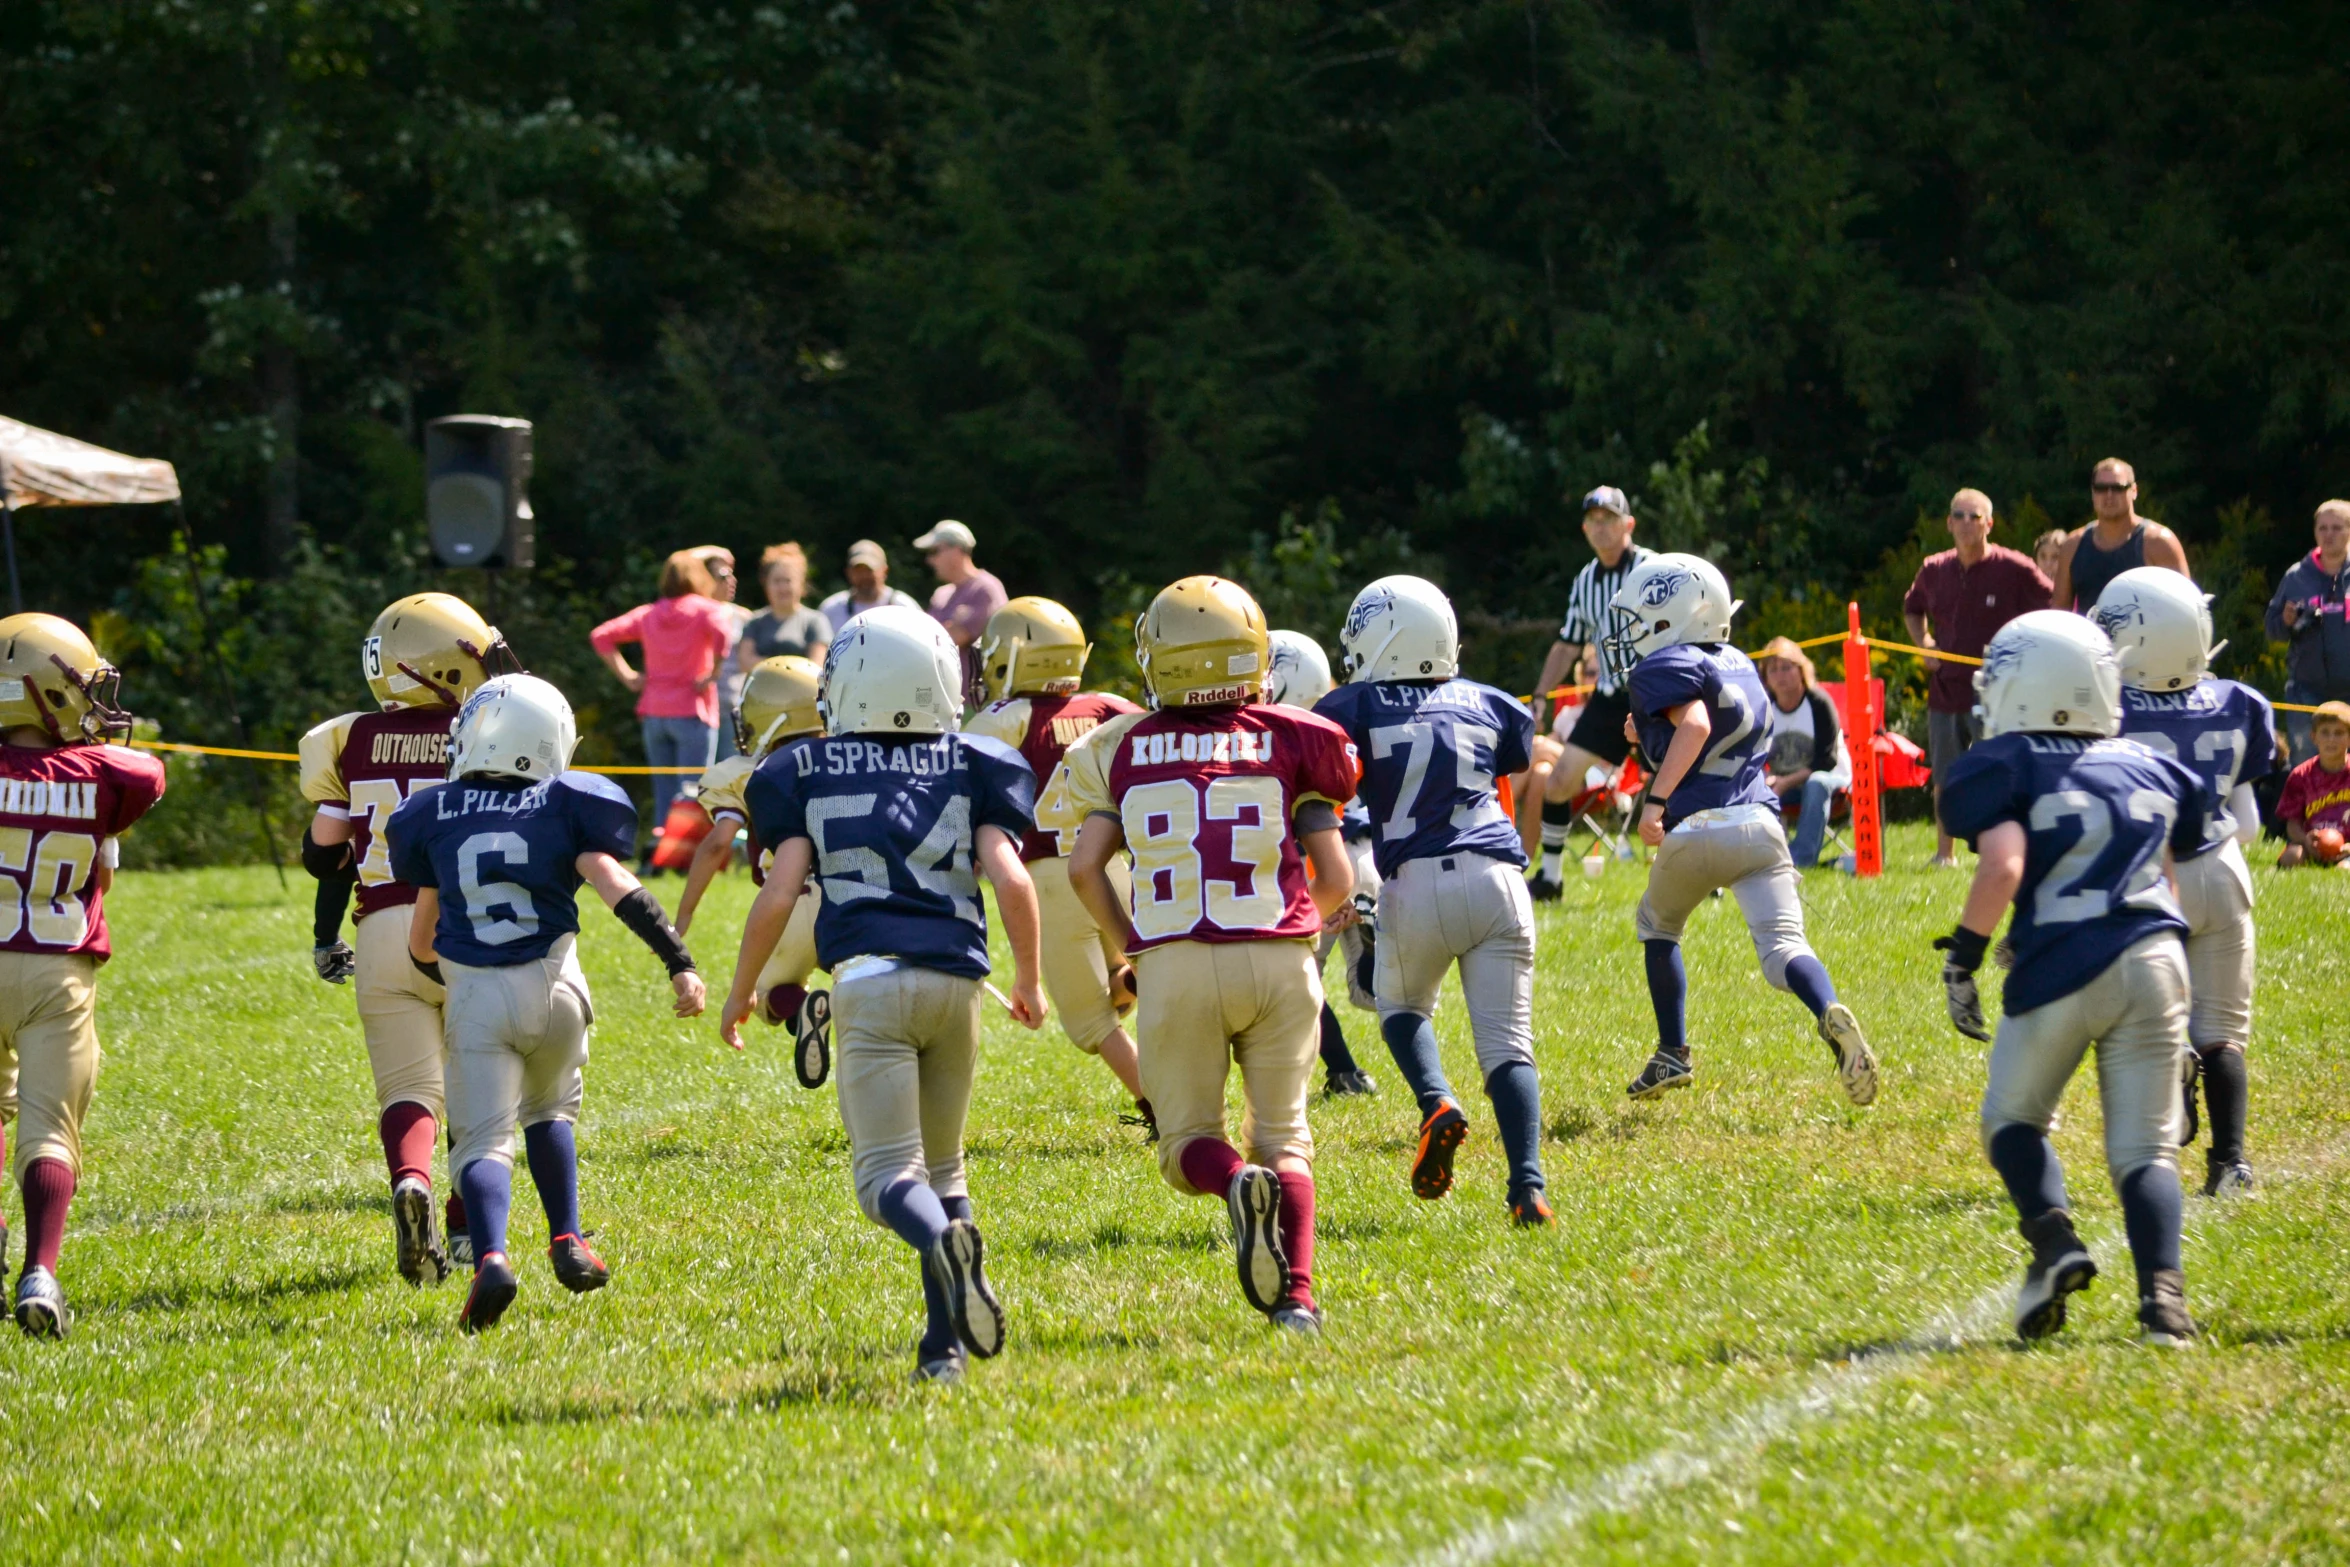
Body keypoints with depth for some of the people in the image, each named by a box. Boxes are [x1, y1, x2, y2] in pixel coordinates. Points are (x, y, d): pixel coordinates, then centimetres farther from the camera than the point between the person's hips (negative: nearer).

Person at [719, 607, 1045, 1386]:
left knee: (888, 1173, -7)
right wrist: (1029, 980, 14)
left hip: (870, 979, -3)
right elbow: (1010, 880, 0)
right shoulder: (971, 768, 11)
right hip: (956, 979, 3)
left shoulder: (810, 774, 7)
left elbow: (778, 896, 1)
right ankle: (944, 1344, 7)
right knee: (942, 1168, 16)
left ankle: (945, 1242, -41)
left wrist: (739, 993, 14)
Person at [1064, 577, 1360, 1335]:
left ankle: (1239, 1183, -24)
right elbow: (1335, 881, 3)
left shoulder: (1123, 748, 7)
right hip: (1278, 959, 0)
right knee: (1282, 1133, 13)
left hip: (1174, 963, 0)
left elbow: (1084, 867, 1)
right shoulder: (1292, 743, 3)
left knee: (1189, 1142, 12)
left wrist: (1130, 946, 16)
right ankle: (1296, 1294, -7)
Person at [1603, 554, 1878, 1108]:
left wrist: (1657, 799, -25)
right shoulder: (1738, 666, 22)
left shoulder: (1664, 669, -2)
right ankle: (1830, 1014, -39)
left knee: (1657, 923, 24)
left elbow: (1695, 723, -20)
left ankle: (1672, 1055, 26)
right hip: (1760, 822, 5)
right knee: (1783, 948, -7)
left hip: (1696, 829, -5)